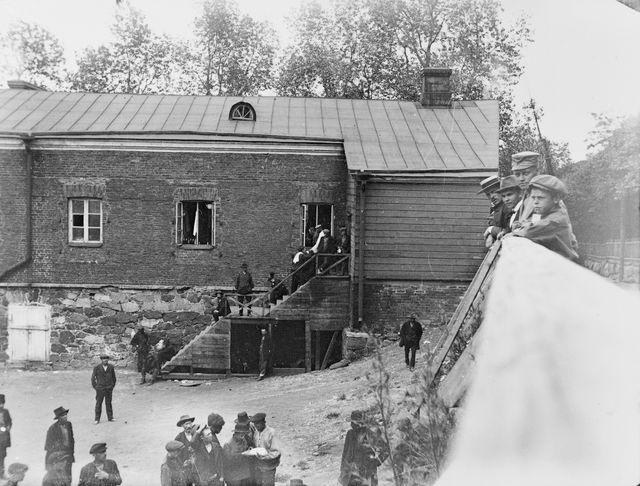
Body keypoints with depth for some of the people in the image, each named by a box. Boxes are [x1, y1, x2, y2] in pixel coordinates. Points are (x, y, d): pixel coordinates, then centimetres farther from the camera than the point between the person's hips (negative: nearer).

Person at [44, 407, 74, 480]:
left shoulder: (68, 425, 3)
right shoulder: (53, 428, -12)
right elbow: (48, 445, -7)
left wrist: (72, 451, 12)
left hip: (68, 456, 5)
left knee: (68, 476, 4)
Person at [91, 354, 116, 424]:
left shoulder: (111, 367, 1)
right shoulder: (97, 368, -6)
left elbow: (113, 377, 13)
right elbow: (93, 378, 1)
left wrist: (112, 386, 10)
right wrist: (95, 387, -1)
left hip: (109, 389, 2)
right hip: (100, 389, -2)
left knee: (108, 403, 8)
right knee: (98, 404, 1)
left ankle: (110, 418, 16)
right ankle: (97, 419, 7)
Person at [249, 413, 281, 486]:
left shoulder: (271, 433, -20)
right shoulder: (256, 432, 0)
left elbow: (276, 452, -21)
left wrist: (264, 456, -31)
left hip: (268, 467, -6)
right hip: (258, 466, 6)